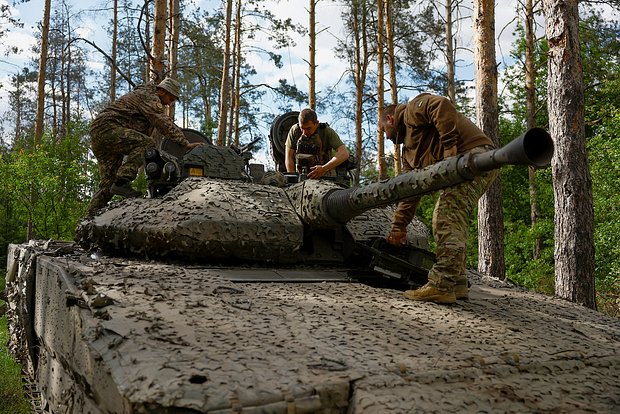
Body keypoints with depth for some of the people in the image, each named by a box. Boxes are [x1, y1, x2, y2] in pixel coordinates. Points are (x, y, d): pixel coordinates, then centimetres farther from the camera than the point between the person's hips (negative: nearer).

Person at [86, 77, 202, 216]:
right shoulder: (149, 97, -3)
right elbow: (164, 123, -17)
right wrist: (185, 143, -22)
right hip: (107, 126, -11)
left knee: (107, 183, 7)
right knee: (147, 144, -27)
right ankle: (121, 182, -33)